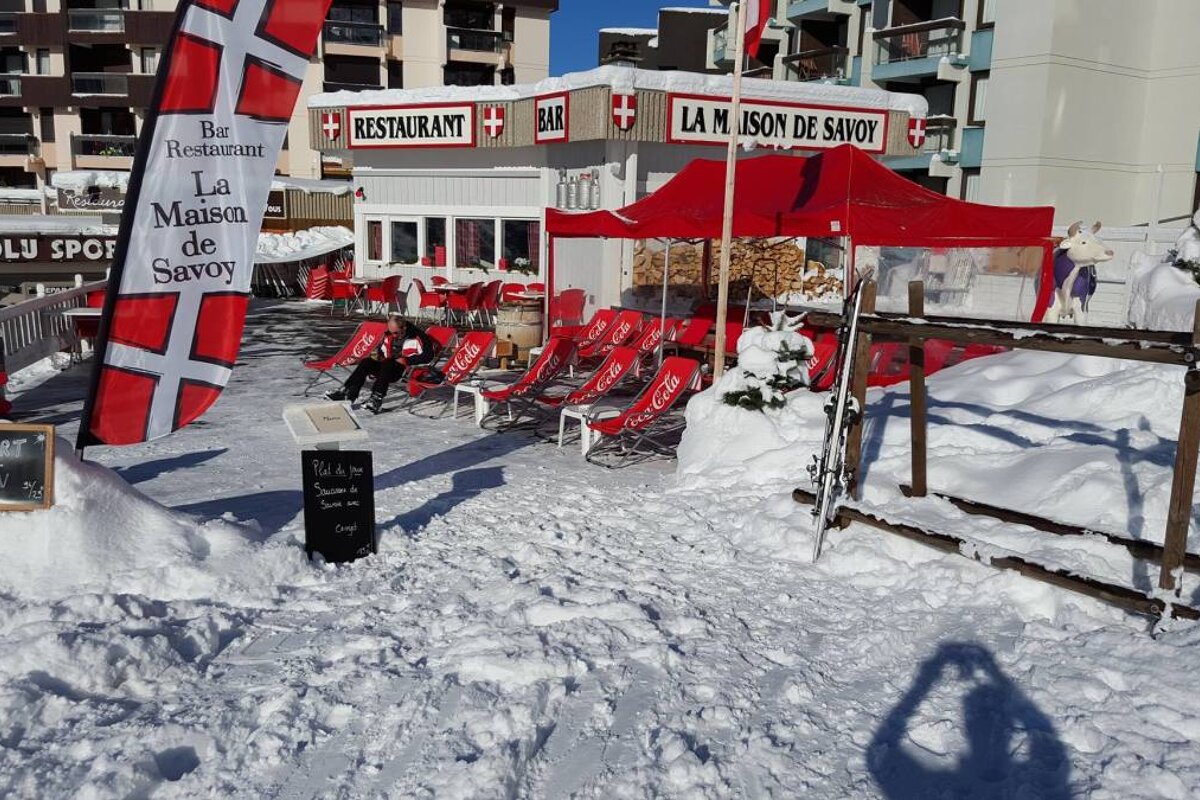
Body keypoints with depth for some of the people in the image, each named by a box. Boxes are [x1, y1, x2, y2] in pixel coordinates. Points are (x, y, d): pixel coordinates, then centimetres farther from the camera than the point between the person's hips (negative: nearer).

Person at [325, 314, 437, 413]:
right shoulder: (388, 335, 9)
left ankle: (377, 398, -41)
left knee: (387, 364, -34)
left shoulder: (417, 336, -14)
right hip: (388, 368, 7)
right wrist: (376, 356, 1)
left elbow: (428, 355, -20)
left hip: (407, 370, -7)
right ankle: (348, 392, -21)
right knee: (366, 362, -14)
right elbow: (379, 349, 25)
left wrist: (406, 360, -18)